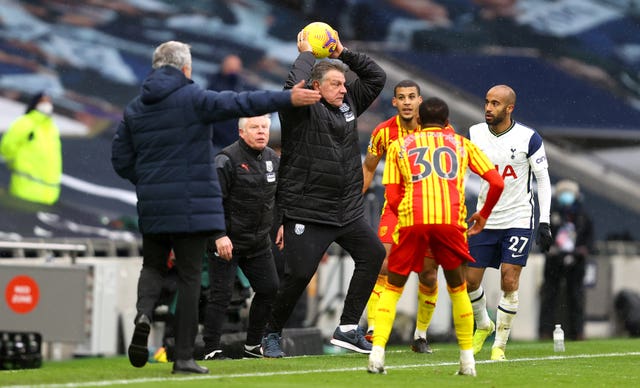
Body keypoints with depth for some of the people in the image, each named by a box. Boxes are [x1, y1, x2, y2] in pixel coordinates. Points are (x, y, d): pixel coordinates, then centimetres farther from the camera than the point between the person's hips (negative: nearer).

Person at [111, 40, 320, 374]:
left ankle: (143, 313, -13)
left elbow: (121, 160, 10)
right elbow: (238, 104, -19)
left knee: (153, 265, 20)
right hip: (191, 207, -4)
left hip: (152, 208, 4)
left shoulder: (134, 109, 9)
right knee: (189, 277, 1)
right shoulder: (192, 99, -7)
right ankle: (184, 356, 0)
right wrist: (288, 99, -20)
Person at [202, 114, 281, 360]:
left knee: (270, 289, 7)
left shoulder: (273, 160, 8)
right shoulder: (227, 160, -14)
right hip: (227, 240, -7)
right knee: (221, 293, -8)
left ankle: (253, 347, 18)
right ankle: (212, 350, -5)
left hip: (259, 241, 7)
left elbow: (279, 196, 22)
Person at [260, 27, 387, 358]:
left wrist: (344, 54, 8)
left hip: (348, 212, 7)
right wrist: (306, 55, -11)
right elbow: (295, 87, -28)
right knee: (298, 275, -9)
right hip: (307, 213, -7)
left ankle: (347, 328, 0)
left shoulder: (349, 104, 12)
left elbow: (376, 77, 16)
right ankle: (272, 335, 11)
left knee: (373, 253, -6)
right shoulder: (302, 111, -8)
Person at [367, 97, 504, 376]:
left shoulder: (399, 145, 23)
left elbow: (392, 198, 14)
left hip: (411, 219, 0)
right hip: (451, 220, 1)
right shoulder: (461, 144, 24)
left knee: (393, 287, 12)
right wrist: (483, 215, 31)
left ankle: (377, 353, -5)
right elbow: (497, 183, 16)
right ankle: (468, 359, 16)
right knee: (457, 287, 19)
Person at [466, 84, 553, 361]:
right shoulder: (475, 134, -1)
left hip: (518, 221, -3)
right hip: (485, 220, 3)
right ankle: (483, 325, 30)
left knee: (509, 281, -11)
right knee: (469, 280, 1)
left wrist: (544, 223, -8)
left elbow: (543, 180, -2)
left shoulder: (528, 138, -9)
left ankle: (500, 345, 2)